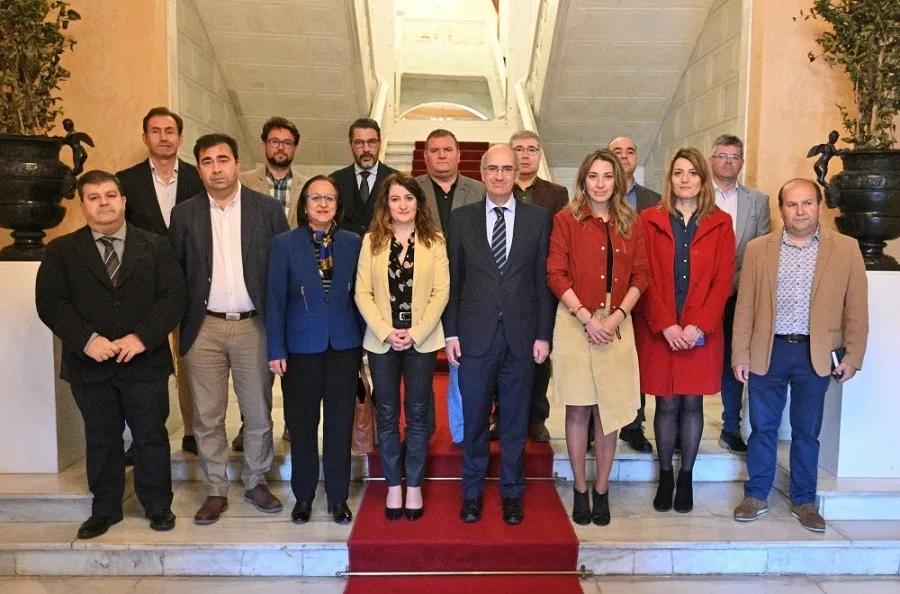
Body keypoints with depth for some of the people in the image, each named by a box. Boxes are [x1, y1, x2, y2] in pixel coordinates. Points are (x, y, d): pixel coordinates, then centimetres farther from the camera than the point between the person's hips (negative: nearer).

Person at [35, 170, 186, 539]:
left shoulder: (155, 247, 4)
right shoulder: (61, 250, 5)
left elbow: (172, 296, -4)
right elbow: (50, 302, -4)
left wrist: (142, 337, -16)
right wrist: (86, 339, -17)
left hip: (145, 362, 0)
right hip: (90, 364, 1)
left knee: (152, 438, 8)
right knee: (101, 440, 13)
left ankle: (158, 506, 24)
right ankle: (105, 510, 28)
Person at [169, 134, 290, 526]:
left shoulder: (268, 209, 1)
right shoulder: (184, 214, 5)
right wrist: (180, 321, 0)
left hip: (253, 325, -1)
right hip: (203, 328, 1)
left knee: (258, 413, 9)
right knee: (207, 417, 8)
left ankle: (256, 483, 28)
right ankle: (215, 491, 23)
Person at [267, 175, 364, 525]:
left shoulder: (353, 243, 3)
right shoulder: (285, 244, -1)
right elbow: (276, 300, -3)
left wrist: (362, 343, 2)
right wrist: (276, 349, -7)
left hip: (344, 345, 1)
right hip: (301, 345, -1)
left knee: (340, 423, 8)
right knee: (301, 423, 9)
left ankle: (338, 496, 22)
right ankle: (303, 495, 26)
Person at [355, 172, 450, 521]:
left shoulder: (434, 240, 1)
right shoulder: (372, 241, 3)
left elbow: (442, 291, -4)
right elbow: (362, 293, -1)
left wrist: (416, 333, -13)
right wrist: (387, 332, -12)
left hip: (422, 340, -1)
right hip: (382, 341, 1)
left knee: (418, 414, 7)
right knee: (387, 415, 8)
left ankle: (414, 486, 20)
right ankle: (393, 486, 21)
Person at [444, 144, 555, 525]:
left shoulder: (538, 218, 3)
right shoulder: (461, 218, 4)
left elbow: (543, 280, 3)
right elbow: (452, 280, 4)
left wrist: (543, 334, -1)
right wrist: (451, 332, 0)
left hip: (521, 334, 0)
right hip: (475, 333, 0)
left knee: (515, 419, 10)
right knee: (473, 418, 9)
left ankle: (512, 493, 26)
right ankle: (472, 491, 26)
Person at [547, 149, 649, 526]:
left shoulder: (631, 224, 9)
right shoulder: (567, 220, 1)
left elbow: (641, 275, 6)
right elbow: (555, 274, -4)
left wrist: (617, 315, -8)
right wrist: (586, 317, -12)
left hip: (616, 325, 2)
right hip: (575, 323, -2)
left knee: (609, 409, 6)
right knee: (578, 409, 4)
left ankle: (601, 490, 19)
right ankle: (580, 489, 18)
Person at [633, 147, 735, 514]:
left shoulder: (720, 223, 5)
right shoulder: (651, 220, 2)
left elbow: (723, 280, 0)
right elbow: (646, 278, -3)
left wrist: (698, 326, -12)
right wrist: (666, 326, -12)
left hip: (702, 330, 1)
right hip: (658, 330, -1)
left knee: (692, 402, 8)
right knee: (667, 404, 5)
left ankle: (686, 477, 22)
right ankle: (665, 476, 20)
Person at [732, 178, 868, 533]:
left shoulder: (846, 249, 1)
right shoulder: (758, 249, 2)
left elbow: (856, 308, 2)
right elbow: (745, 306, 2)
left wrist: (852, 356, -2)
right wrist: (740, 355, -1)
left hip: (816, 354, 0)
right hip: (767, 351, 0)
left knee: (807, 431, 11)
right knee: (762, 427, 10)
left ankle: (803, 501, 27)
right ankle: (756, 496, 24)